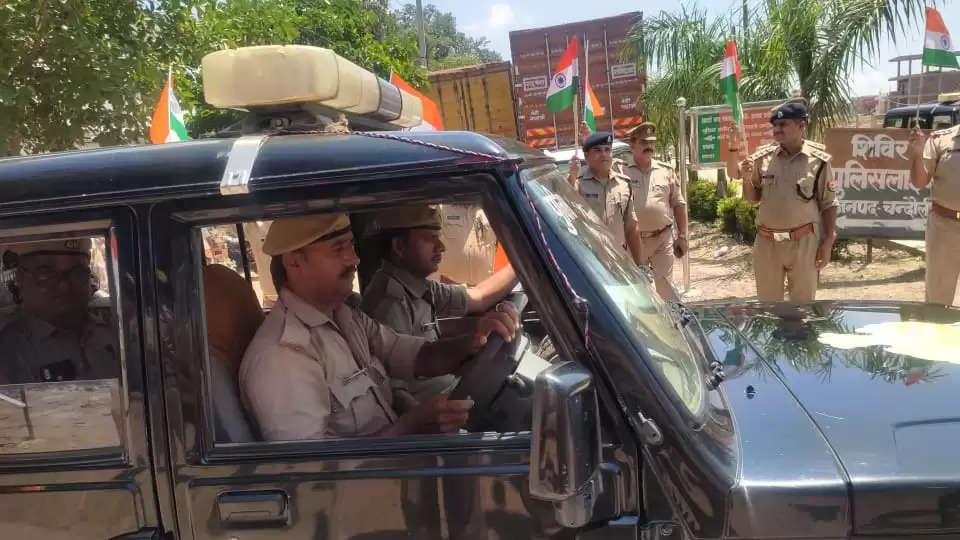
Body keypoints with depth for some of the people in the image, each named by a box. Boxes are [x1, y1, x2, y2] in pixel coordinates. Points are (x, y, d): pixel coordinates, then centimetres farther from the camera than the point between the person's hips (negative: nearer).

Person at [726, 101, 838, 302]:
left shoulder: (818, 160, -7)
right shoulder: (763, 157, 0)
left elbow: (828, 205, -2)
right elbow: (751, 198, 8)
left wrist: (828, 242, -6)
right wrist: (747, 178, -11)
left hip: (804, 242, -2)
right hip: (767, 242, 3)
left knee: (803, 299, 12)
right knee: (766, 300, 15)